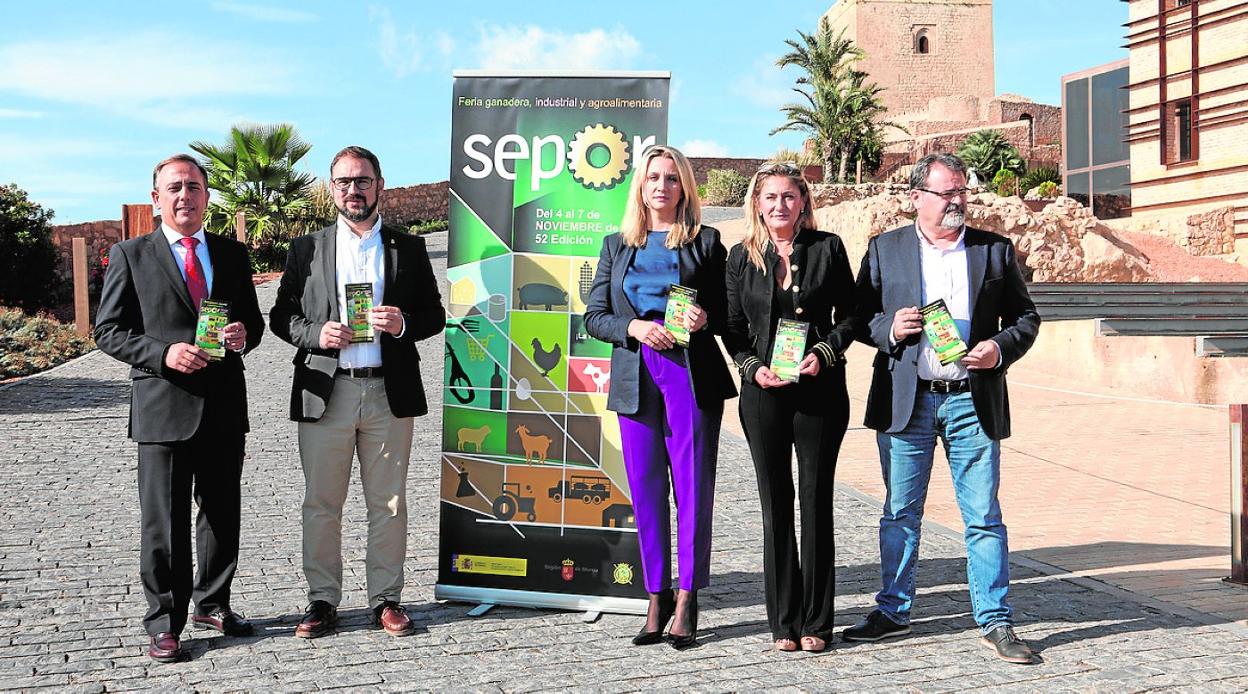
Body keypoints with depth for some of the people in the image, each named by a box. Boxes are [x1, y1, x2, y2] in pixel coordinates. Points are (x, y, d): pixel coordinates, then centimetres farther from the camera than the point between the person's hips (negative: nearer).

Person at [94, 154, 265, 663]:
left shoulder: (233, 254, 11)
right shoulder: (129, 256, 1)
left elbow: (253, 318, 17)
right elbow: (108, 330, -1)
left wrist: (244, 332, -8)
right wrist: (162, 352, -17)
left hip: (224, 406, 4)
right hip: (163, 407, -4)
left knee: (223, 514, 14)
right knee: (164, 521, 2)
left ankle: (212, 604, 30)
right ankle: (164, 623, 13)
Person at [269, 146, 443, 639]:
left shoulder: (409, 248, 9)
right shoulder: (306, 250, 9)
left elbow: (434, 315, 10)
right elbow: (280, 317, 9)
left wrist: (403, 324, -11)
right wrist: (316, 333, -10)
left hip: (389, 393, 0)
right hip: (324, 394, 0)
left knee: (388, 503, 6)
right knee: (321, 503, 4)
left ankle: (386, 599, 17)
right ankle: (322, 601, 15)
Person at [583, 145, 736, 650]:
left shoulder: (705, 242, 7)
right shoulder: (617, 245, 15)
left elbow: (730, 310, 7)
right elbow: (594, 316, 10)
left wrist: (705, 318, -15)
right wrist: (634, 328, -8)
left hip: (692, 375, -3)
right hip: (635, 376, 3)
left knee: (692, 487, -3)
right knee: (645, 490, 5)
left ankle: (686, 600, 6)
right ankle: (656, 598, 15)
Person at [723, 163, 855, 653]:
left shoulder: (827, 248, 1)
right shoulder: (742, 257, 6)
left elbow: (849, 314, 5)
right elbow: (732, 328, 8)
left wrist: (825, 353, -11)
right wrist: (754, 368, -8)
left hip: (820, 389, -1)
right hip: (764, 392, 2)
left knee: (816, 501, 3)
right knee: (775, 504, 6)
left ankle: (815, 621, 13)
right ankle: (784, 621, 15)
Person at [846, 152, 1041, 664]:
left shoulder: (996, 250, 8)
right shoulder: (884, 249, 7)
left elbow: (1026, 317, 10)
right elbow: (859, 317, 7)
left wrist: (1001, 347, -9)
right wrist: (888, 329, -13)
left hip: (972, 401, 0)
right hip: (906, 401, 0)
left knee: (984, 517, 2)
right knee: (901, 513, 10)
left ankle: (995, 622, 11)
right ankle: (892, 612, 22)